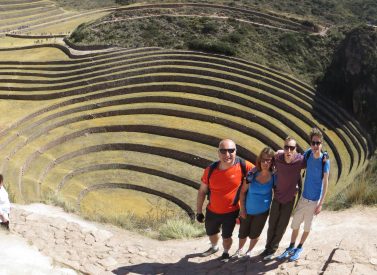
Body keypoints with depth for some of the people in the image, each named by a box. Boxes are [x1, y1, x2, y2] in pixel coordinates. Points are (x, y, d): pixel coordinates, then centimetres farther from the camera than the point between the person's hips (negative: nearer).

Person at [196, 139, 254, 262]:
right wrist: (199, 211, -1)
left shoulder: (243, 166, -23)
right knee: (211, 232, 28)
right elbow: (202, 191, -5)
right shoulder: (210, 169, -17)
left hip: (231, 212, -3)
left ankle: (226, 253, 50)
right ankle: (214, 247, 60)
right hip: (212, 211, 3)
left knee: (226, 236, 17)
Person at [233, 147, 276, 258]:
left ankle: (250, 251, 44)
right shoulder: (252, 174, -18)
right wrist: (242, 209, -7)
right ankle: (240, 249, 45)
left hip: (262, 211, -1)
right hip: (247, 210, 1)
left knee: (254, 234, 17)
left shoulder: (273, 176, -18)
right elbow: (243, 191, -8)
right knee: (243, 233, 17)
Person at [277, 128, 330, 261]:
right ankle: (291, 247, 31)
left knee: (307, 226, 13)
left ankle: (300, 248, 33)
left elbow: (325, 183, -15)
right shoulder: (308, 154, -7)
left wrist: (320, 204, -15)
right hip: (303, 197, 4)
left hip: (314, 200, -4)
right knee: (295, 223, 13)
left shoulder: (325, 161, -18)